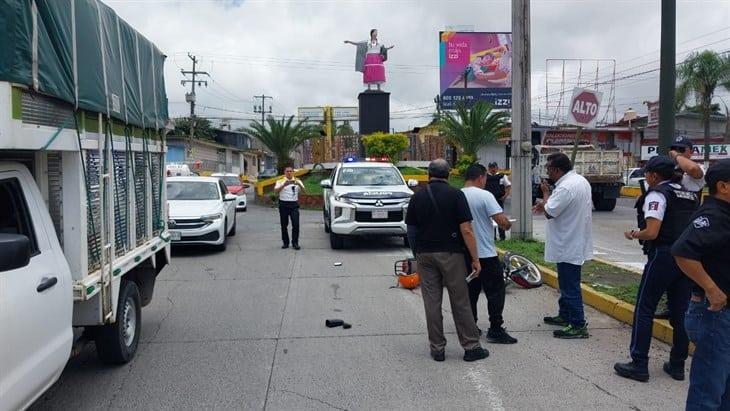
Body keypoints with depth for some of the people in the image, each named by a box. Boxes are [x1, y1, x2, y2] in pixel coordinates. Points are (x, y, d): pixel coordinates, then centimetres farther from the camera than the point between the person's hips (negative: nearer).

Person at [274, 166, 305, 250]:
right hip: (283, 204, 0)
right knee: (284, 225, 4)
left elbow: (303, 190, -5)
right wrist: (284, 185, -28)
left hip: (294, 204, 0)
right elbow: (276, 191, -11)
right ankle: (285, 242, 14)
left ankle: (295, 242, 0)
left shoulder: (298, 181, 10)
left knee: (296, 224, -8)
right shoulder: (280, 181, 5)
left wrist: (299, 185, -25)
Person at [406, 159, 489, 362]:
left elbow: (411, 228, 7)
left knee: (431, 302, 7)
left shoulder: (417, 197, 3)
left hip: (424, 254, 3)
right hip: (451, 254, -2)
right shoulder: (456, 195, -7)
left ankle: (437, 348, 13)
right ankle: (471, 347, 11)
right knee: (460, 302, 5)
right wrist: (475, 258, -7)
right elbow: (466, 230, -11)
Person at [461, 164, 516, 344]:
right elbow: (501, 220, -20)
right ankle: (495, 330, 3)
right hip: (486, 254, -6)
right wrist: (507, 224, 2)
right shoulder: (484, 195, -14)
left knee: (471, 291, 15)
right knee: (495, 291, 3)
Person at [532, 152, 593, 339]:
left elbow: (549, 212, -22)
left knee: (570, 286, -4)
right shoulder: (581, 180, 9)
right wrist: (547, 203, 10)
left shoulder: (566, 187, -24)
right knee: (567, 283, 21)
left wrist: (546, 194, -7)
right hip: (575, 242, 11)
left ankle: (578, 325, 2)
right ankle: (565, 315, 34)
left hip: (569, 246, -11)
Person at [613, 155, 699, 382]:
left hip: (663, 255, -7)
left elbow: (651, 233, -18)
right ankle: (677, 365, 20)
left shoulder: (657, 194, -9)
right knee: (680, 312, 12)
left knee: (644, 309, 0)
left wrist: (634, 235, 1)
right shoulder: (689, 195, 15)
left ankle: (639, 365, 2)